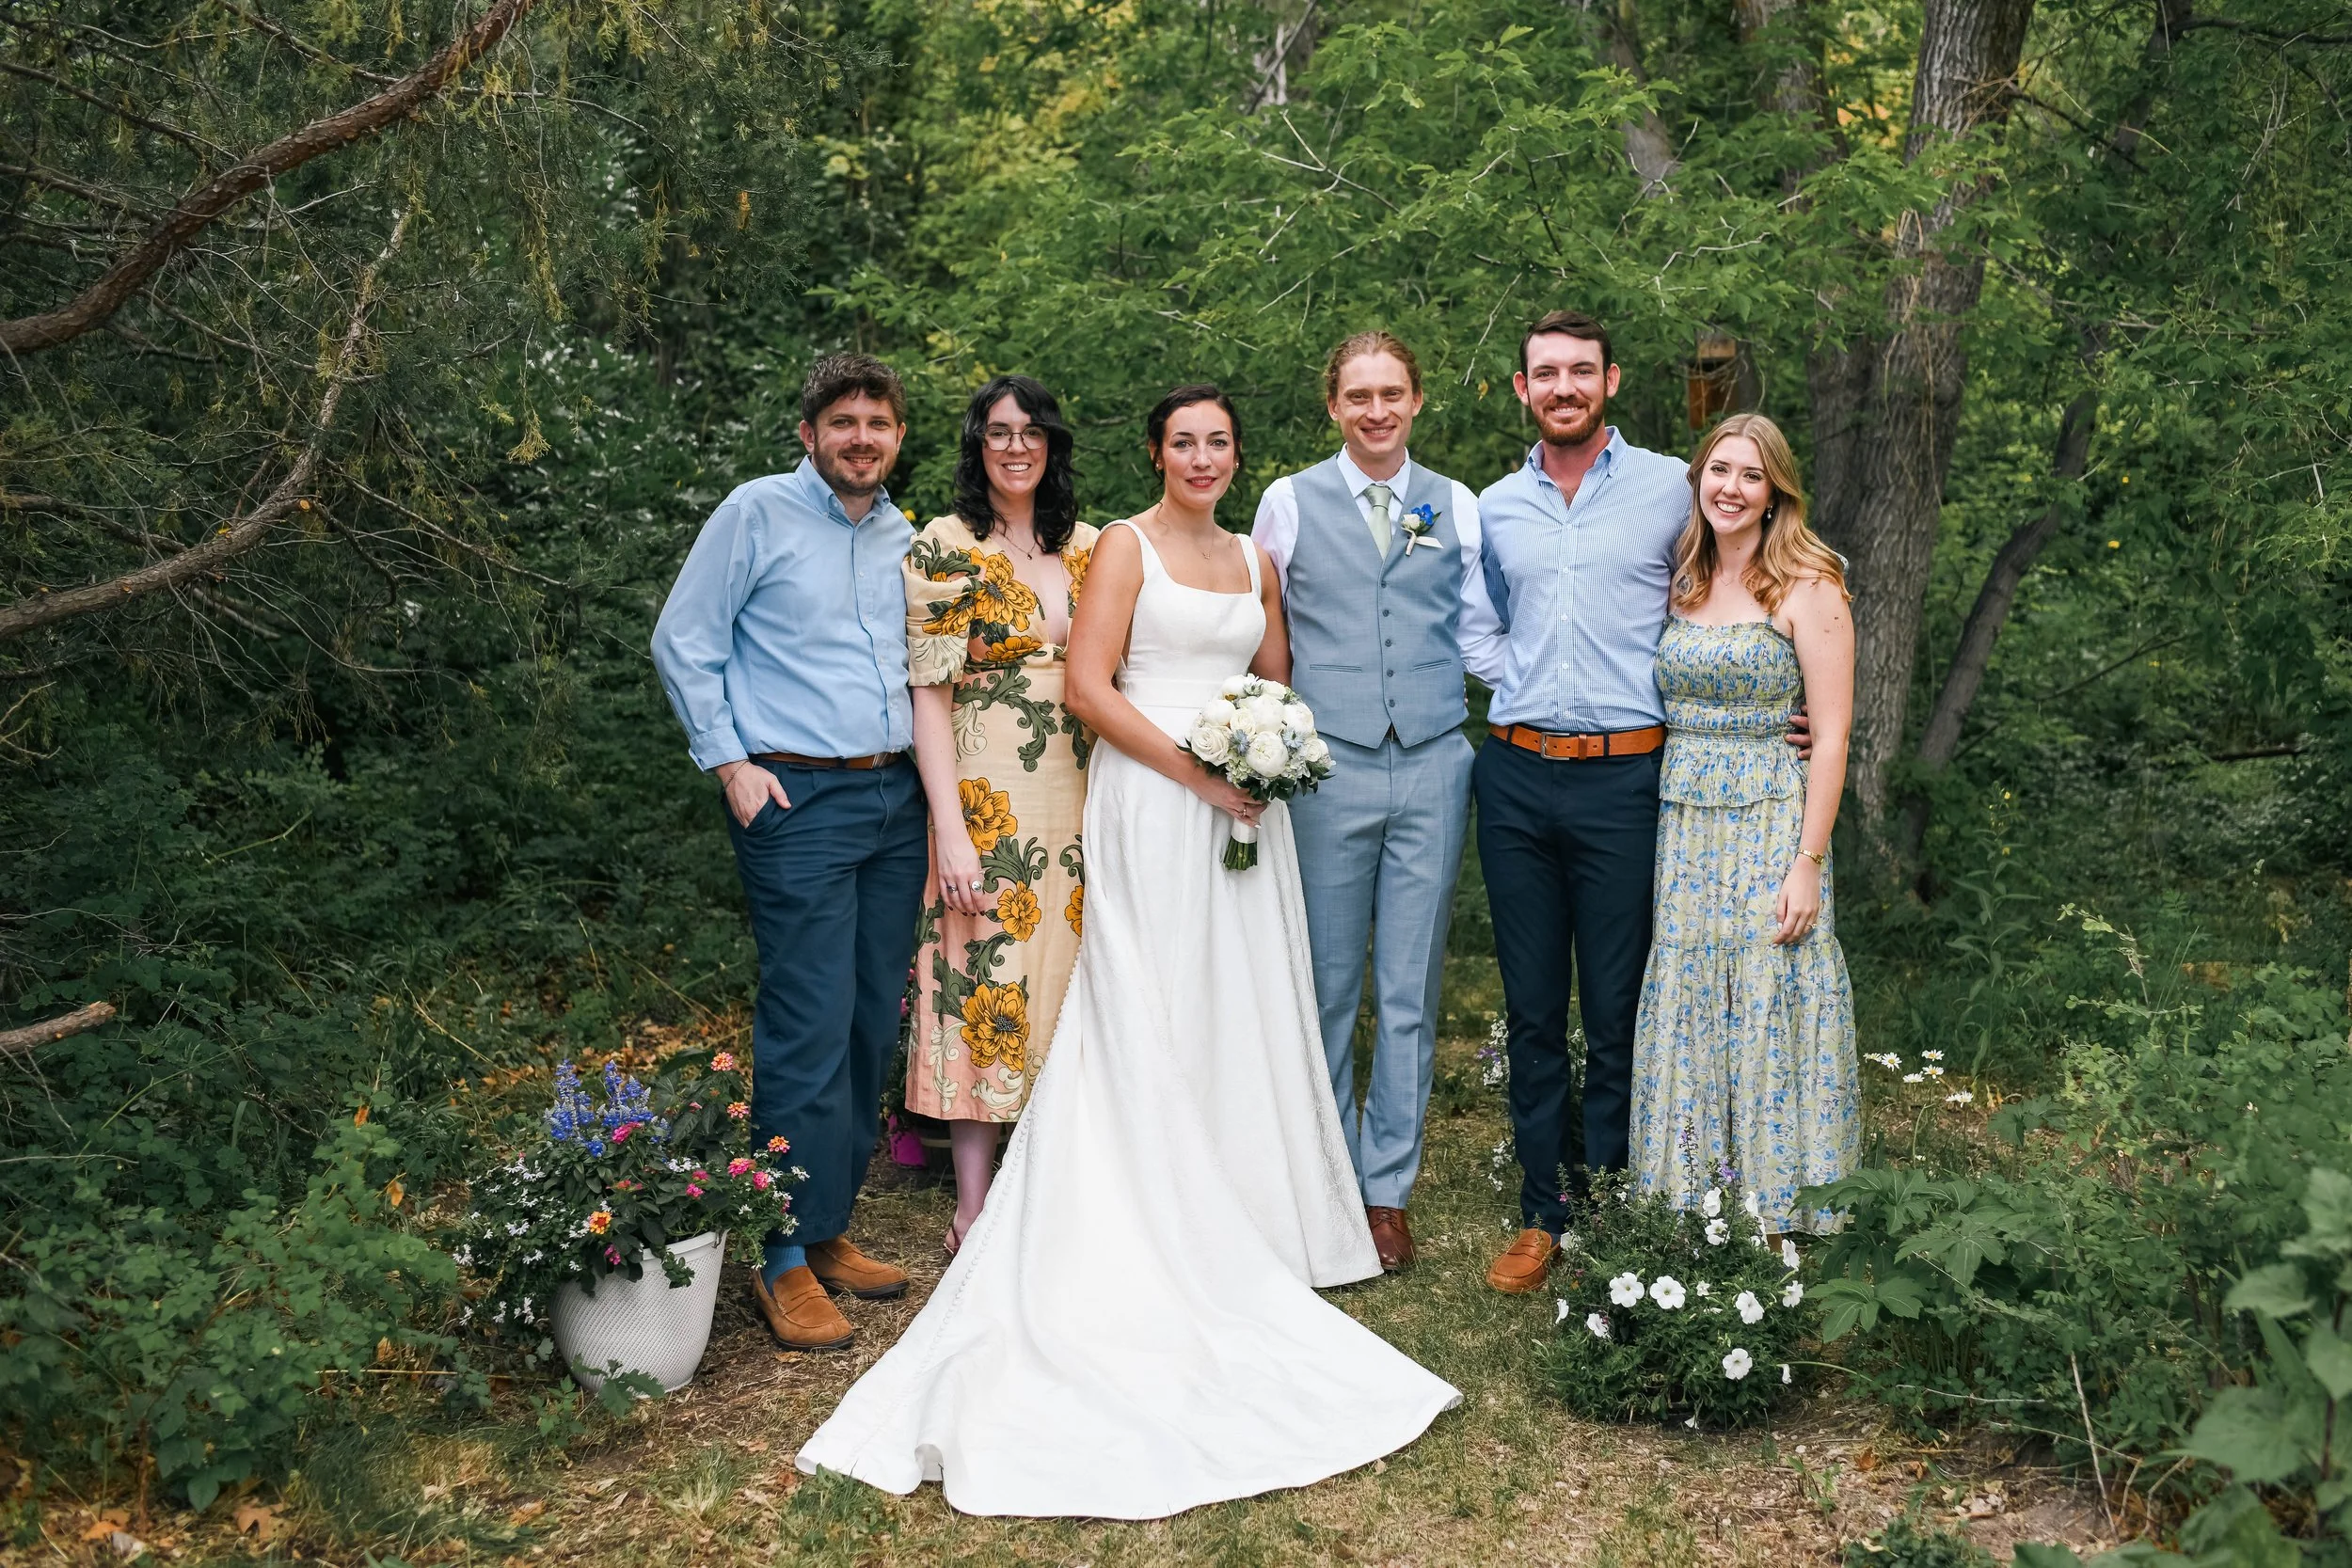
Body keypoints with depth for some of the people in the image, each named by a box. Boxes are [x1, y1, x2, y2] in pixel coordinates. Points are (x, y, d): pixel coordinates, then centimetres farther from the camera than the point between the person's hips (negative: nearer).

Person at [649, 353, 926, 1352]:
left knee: (874, 1025, 8)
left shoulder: (904, 539, 16)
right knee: (810, 1028, -10)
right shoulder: (757, 513, -2)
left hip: (895, 799, 7)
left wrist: (925, 765, 13)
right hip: (798, 800, -6)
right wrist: (729, 762, -8)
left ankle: (829, 1228, 21)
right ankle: (786, 1260, 0)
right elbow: (683, 643, -2)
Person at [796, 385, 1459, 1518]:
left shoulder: (1254, 561, 15)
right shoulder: (1125, 546, -2)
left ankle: (1249, 1225, 22)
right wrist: (1196, 769, -16)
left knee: (1248, 1012, 9)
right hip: (1148, 805, -6)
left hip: (1243, 807, 6)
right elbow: (1089, 686, -10)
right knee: (1154, 1016, -2)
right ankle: (1162, 1241, 8)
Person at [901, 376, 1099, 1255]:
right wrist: (950, 828, -15)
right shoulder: (944, 549, -3)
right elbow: (930, 695, -8)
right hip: (988, 796, -5)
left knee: (1070, 973, 8)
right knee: (986, 980, -2)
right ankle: (974, 1210, 9)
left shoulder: (1088, 549, 11)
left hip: (1080, 800, 5)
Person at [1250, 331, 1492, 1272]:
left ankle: (1386, 1189, 17)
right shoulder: (1289, 502, 5)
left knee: (1410, 994, 6)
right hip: (1327, 770, -1)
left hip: (1432, 770, 2)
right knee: (1326, 989, 6)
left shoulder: (1456, 506, 11)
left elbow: (1478, 627, 17)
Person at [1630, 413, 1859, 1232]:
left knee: (1767, 1013, 0)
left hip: (1770, 827, -5)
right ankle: (1688, 1195, 21)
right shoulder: (1680, 585, 10)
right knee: (1685, 1012, 8)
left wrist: (1808, 862, -14)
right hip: (1681, 828, 5)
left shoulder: (1807, 587, -5)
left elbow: (1831, 734, -9)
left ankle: (1776, 1210, 15)